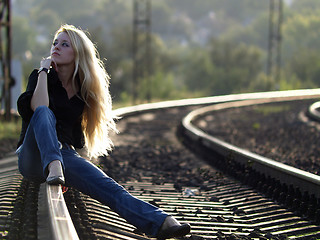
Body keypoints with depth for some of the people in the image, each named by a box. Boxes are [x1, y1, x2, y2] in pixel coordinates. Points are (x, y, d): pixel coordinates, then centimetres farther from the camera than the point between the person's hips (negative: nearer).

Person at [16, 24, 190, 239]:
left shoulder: (82, 90, 15)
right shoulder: (41, 76, 5)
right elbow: (38, 107, -19)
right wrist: (43, 70, -9)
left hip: (65, 154, 2)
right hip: (34, 155, -2)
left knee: (104, 185, -26)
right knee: (45, 112, -32)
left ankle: (160, 222, -49)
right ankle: (53, 168, -56)